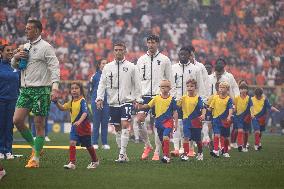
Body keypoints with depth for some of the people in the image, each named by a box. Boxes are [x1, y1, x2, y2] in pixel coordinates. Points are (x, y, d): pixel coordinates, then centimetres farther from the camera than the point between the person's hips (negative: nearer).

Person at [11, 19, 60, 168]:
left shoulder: (45, 47, -6)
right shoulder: (25, 47, 16)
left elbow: (54, 67, -13)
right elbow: (14, 66, 25)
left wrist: (55, 87, -24)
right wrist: (15, 58, 1)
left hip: (41, 90, -7)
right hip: (25, 89, 7)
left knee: (39, 124, -2)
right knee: (17, 120, -3)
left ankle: (35, 159, 2)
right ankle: (34, 147, 16)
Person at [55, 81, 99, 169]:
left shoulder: (82, 101, -16)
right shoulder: (71, 102, 7)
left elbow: (85, 113, -27)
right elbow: (62, 108, 8)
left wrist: (79, 121, -42)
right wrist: (56, 102, -11)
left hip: (83, 126, -6)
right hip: (74, 126, 6)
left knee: (88, 145, 10)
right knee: (72, 143, -13)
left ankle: (95, 161, 30)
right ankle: (72, 163, -16)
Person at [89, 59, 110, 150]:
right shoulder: (95, 76, 1)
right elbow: (91, 89, 8)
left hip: (106, 102, 2)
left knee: (105, 123, 4)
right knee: (96, 123, 0)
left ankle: (104, 143, 9)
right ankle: (95, 143, 4)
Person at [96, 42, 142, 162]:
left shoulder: (131, 67, 1)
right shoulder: (107, 67, 8)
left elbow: (137, 85, 3)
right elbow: (102, 84, 8)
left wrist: (138, 99, -2)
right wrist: (99, 98, -2)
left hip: (126, 101, -3)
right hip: (113, 102, 3)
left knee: (125, 125, -17)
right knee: (117, 128, 7)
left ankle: (122, 154, -17)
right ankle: (122, 153, 17)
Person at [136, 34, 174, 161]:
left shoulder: (164, 60, 3)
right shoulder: (141, 60, 10)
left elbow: (170, 79, 5)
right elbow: (137, 80, 13)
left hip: (159, 96, -2)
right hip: (144, 95, 2)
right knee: (139, 120, -12)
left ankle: (157, 152, 5)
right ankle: (147, 145, 7)